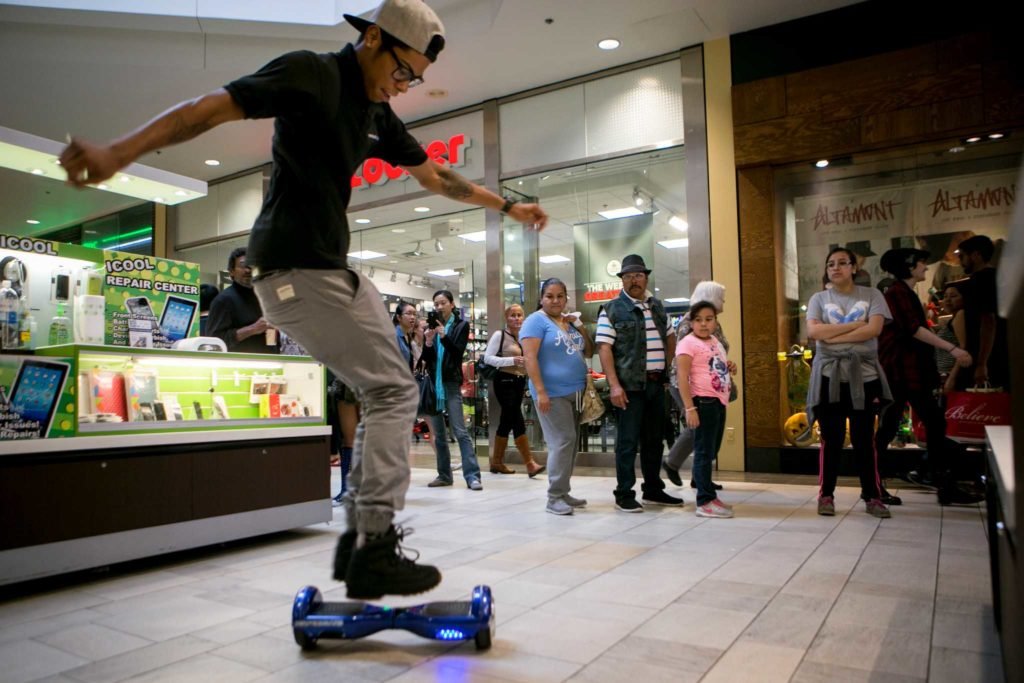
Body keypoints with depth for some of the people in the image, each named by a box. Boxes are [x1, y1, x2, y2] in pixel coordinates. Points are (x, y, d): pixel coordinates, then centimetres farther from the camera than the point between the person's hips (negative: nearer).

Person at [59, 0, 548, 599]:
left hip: (332, 268, 10)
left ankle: (360, 535, 16)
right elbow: (214, 107, -18)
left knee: (386, 394, 9)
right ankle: (373, 547, -6)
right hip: (299, 270, -9)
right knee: (395, 392, -10)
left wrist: (509, 207, 30)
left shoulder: (377, 115, 17)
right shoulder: (311, 74, -8)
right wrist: (119, 153, -30)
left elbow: (435, 176, 25)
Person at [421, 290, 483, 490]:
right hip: (432, 384, 4)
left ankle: (472, 475, -9)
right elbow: (426, 358, 6)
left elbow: (458, 353, -10)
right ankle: (444, 475, 17)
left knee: (460, 431, -9)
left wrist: (444, 336, -23)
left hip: (451, 384, -4)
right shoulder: (431, 325, 9)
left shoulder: (461, 325, 1)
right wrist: (428, 342, -13)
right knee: (438, 433, 9)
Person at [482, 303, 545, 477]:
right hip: (504, 381, -7)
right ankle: (530, 464, -8)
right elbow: (487, 358, -12)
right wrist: (512, 360, -19)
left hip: (520, 382, 7)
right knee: (517, 421, -10)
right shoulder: (499, 335, -6)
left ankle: (497, 462, 21)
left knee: (507, 420, 11)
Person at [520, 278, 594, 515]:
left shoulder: (571, 322, 16)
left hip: (575, 392, 8)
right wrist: (540, 391, -22)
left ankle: (563, 492, 20)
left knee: (571, 442, 10)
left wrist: (582, 328, 3)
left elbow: (589, 353, 19)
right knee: (562, 441, -10)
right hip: (553, 393, -8)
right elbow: (530, 357, -15)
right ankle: (554, 497, -2)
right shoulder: (537, 320, -6)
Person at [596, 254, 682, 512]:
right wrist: (615, 385, -19)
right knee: (628, 440, -1)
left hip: (656, 383, 6)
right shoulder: (612, 309, -5)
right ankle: (624, 495, 10)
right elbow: (604, 349, -11)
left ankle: (653, 489, 28)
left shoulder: (657, 306, 15)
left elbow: (669, 338, 25)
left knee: (654, 438, 15)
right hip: (630, 385, -6)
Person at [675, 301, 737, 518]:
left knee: (712, 450, 16)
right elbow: (682, 378, -18)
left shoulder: (715, 341, 15)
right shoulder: (688, 343, -11)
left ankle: (708, 493, 27)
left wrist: (730, 368, 10)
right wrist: (689, 408, -24)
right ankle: (705, 502, 1)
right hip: (704, 402, -9)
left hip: (719, 402, 9)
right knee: (704, 452, -4)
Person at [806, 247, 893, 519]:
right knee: (831, 438, 3)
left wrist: (832, 336, -12)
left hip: (863, 375, 0)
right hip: (829, 376, 0)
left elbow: (874, 329, -11)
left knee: (864, 439, 4)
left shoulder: (871, 295, 5)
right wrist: (854, 324, -11)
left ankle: (873, 496, 14)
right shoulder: (819, 298, 7)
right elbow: (813, 331, -10)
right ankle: (826, 495, 12)